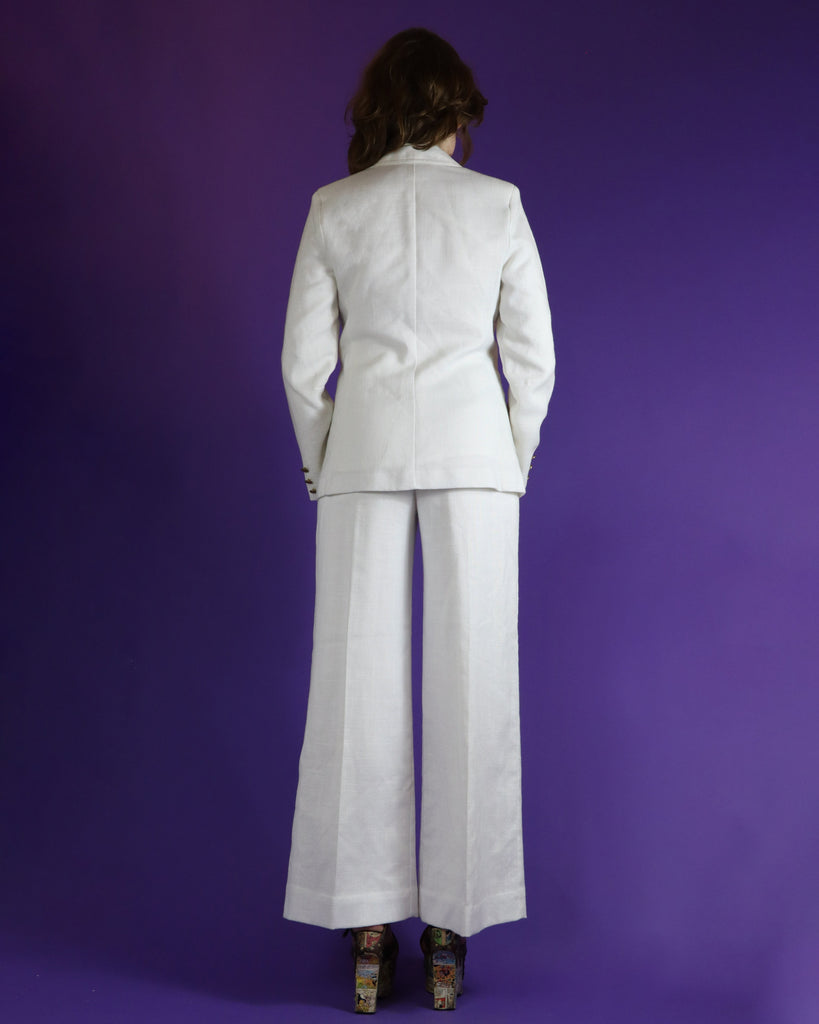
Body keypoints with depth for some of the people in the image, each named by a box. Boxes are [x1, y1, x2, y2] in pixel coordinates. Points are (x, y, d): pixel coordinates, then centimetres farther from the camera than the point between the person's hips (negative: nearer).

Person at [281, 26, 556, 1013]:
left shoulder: (334, 208, 4)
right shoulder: (498, 204, 3)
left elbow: (303, 362, 2)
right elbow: (532, 358, 2)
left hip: (366, 451, 1)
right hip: (471, 448, 0)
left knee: (360, 684, 4)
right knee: (469, 685, 4)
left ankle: (368, 936, 9)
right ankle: (449, 933, 9)